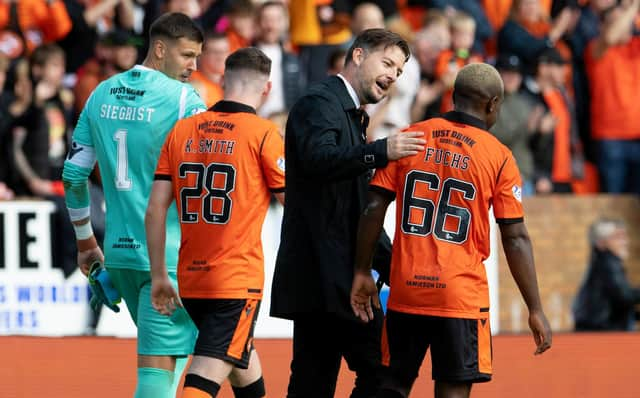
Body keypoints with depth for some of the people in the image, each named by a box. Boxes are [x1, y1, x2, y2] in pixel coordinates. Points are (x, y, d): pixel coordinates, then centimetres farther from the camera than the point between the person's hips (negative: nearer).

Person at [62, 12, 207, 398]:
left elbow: (73, 175, 14)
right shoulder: (184, 99, -10)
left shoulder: (101, 95, 10)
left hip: (120, 251, 7)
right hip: (171, 256, -7)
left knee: (160, 351, 21)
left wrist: (86, 242, 23)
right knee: (161, 365, -7)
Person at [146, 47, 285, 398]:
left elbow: (155, 209, 5)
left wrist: (158, 276, 11)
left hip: (190, 278, 6)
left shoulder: (181, 131, 7)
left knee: (243, 364, 25)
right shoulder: (263, 134, -7)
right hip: (238, 278, -6)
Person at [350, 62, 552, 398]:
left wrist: (362, 272, 8)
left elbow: (374, 209, 0)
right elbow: (515, 239, -5)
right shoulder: (498, 157, -3)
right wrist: (535, 310, 0)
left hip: (405, 292, 3)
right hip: (462, 296, -3)